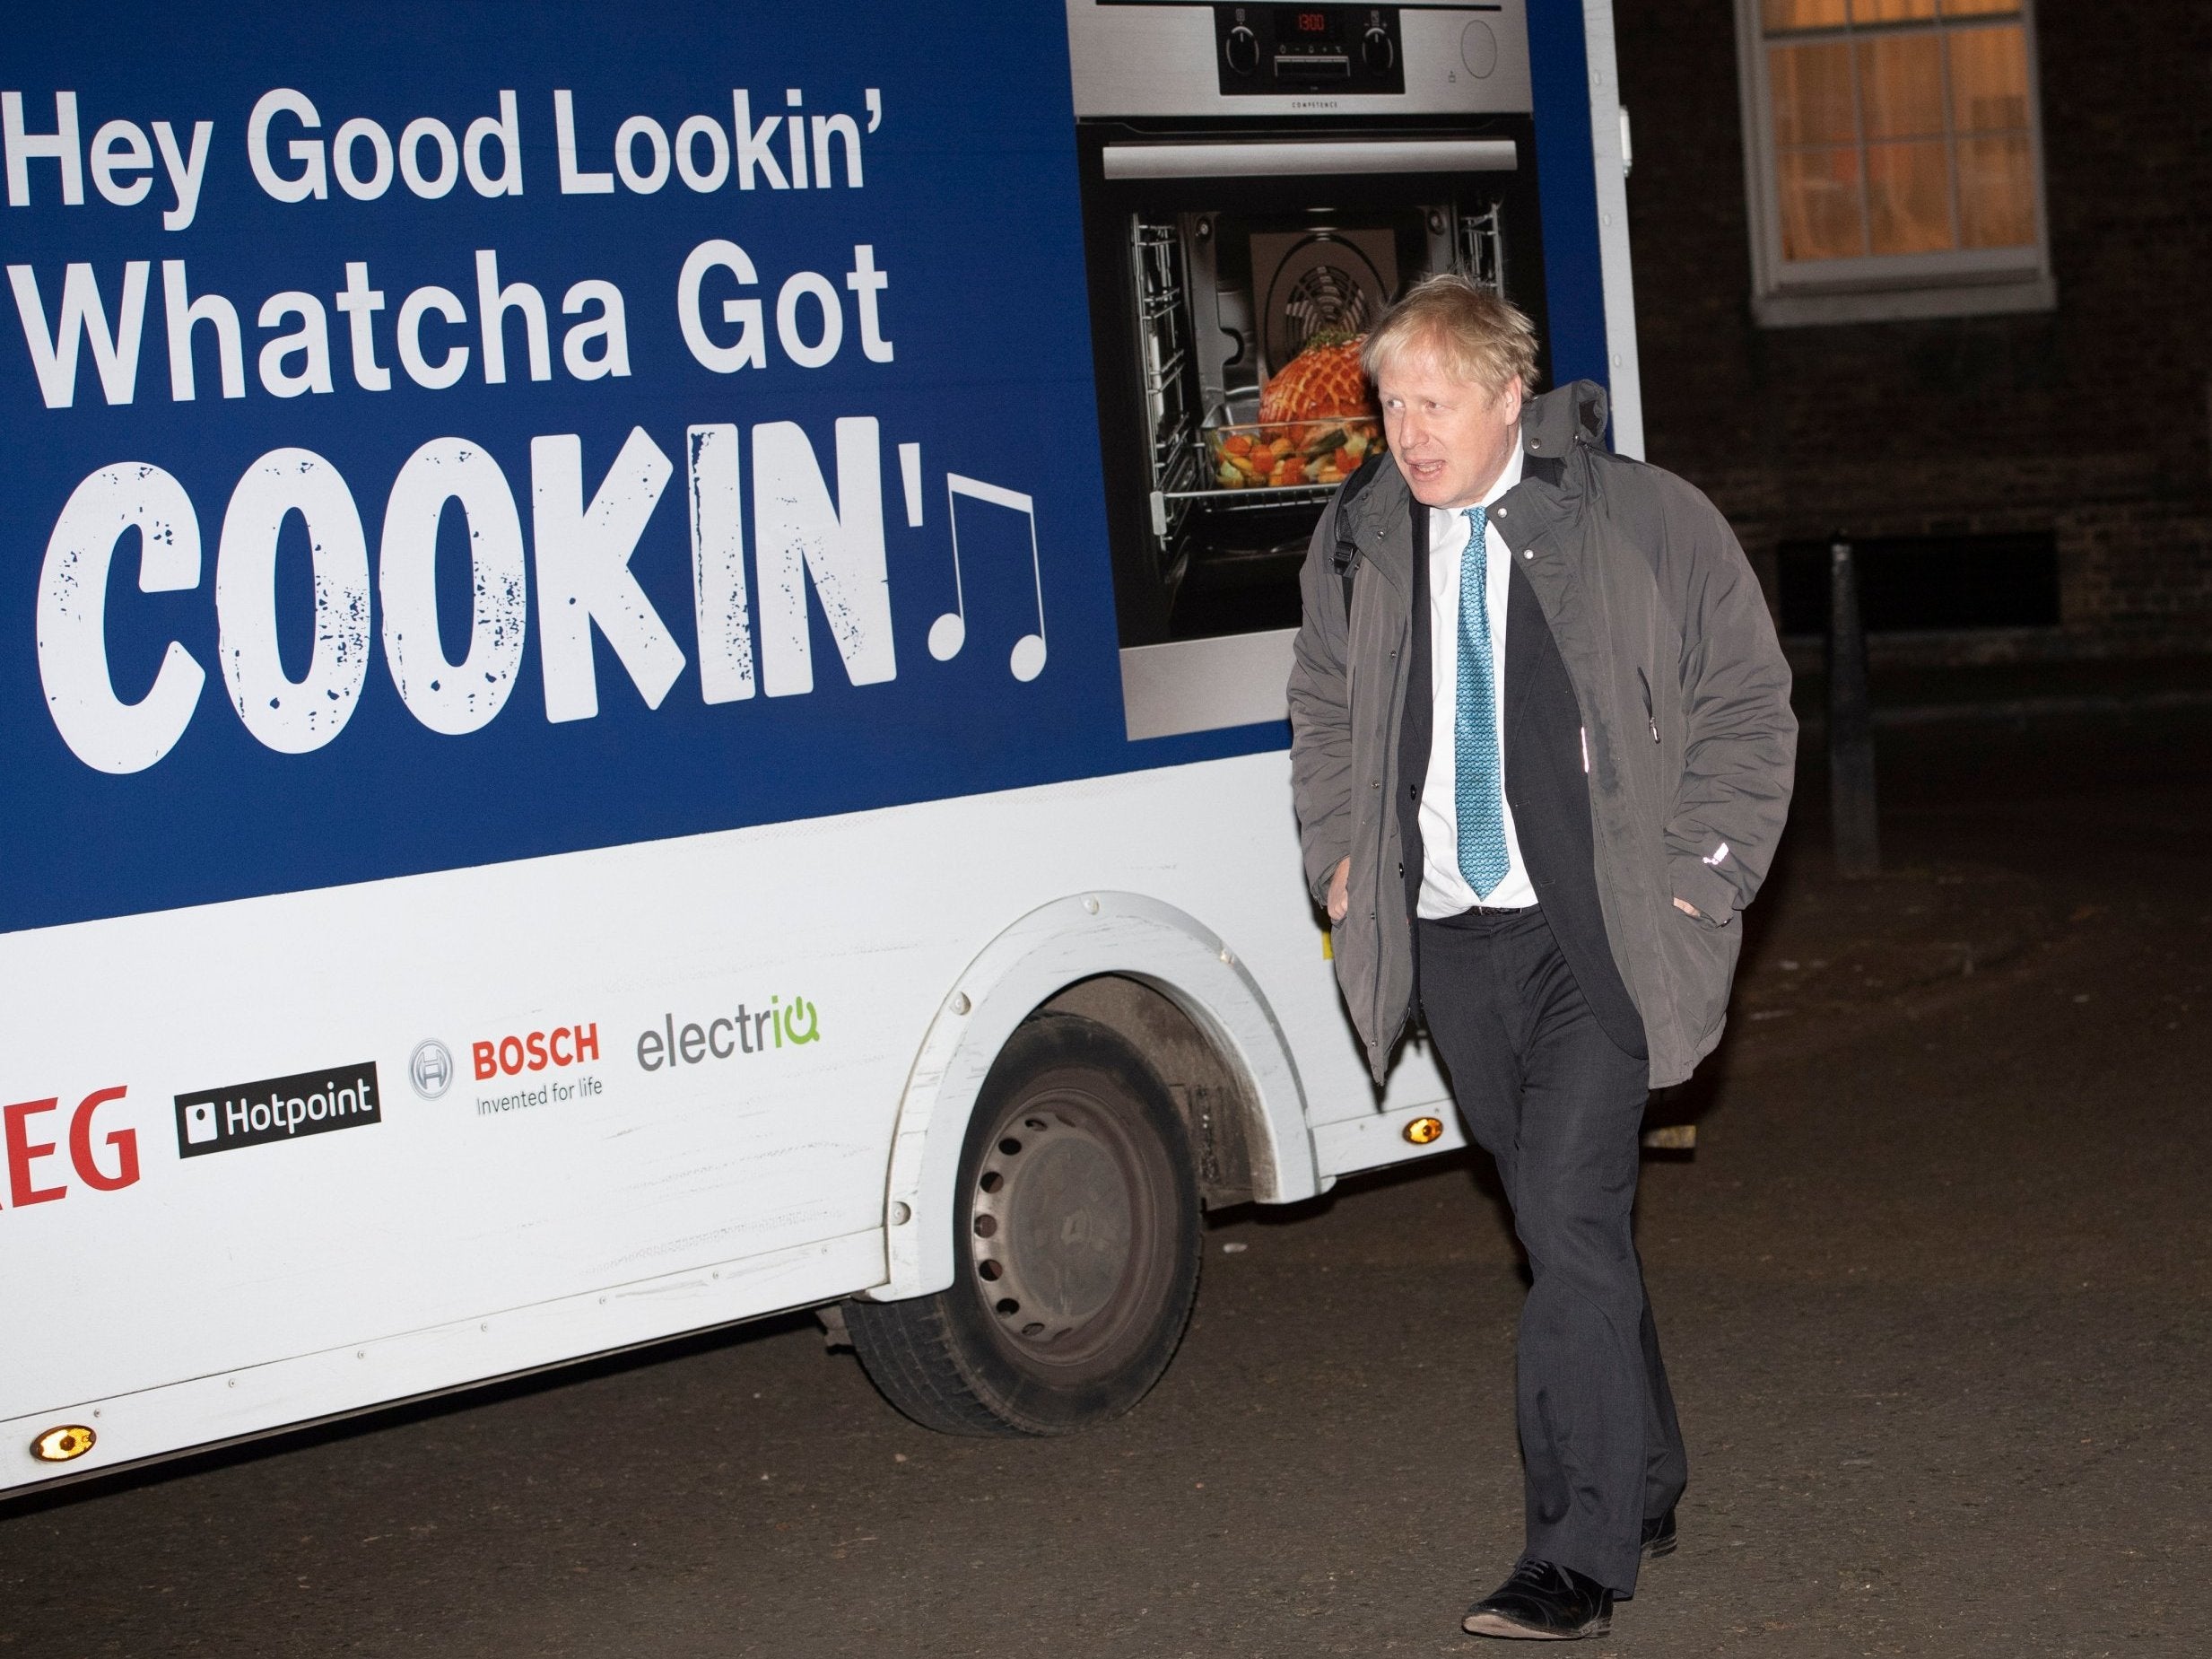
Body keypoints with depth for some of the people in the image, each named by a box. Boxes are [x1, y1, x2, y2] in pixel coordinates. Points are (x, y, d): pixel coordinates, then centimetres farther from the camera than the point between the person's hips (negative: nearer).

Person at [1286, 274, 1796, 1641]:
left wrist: (1696, 882, -4)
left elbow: (1748, 707, 3)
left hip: (1598, 938, -5)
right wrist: (1341, 857, 13)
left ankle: (1582, 1558, -9)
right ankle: (1646, 1489, 32)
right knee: (1561, 1225, 14)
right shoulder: (1359, 542, 8)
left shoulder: (1648, 523, -4)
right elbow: (1325, 713, 25)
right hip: (1447, 935, 5)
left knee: (1574, 1227, -13)